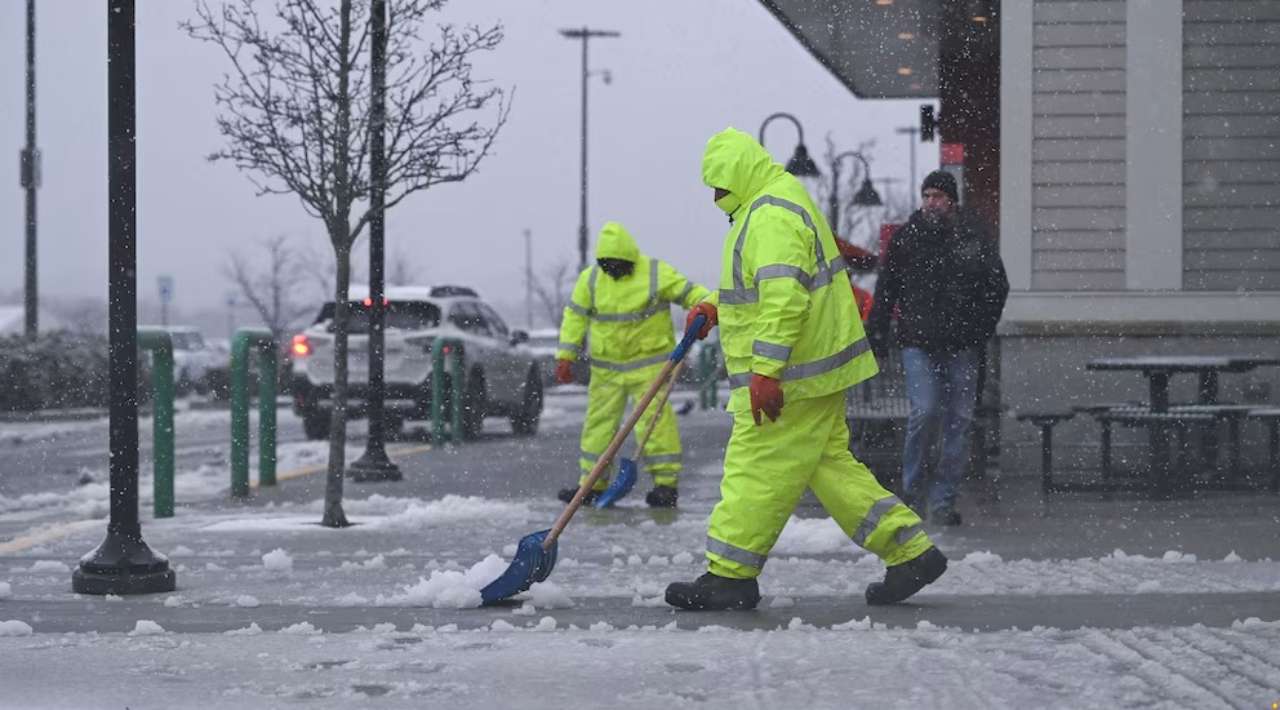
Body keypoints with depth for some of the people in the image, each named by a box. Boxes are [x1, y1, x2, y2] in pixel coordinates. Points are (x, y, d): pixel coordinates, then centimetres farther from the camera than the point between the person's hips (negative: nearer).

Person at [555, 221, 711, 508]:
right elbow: (575, 317, 7)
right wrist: (565, 357, 1)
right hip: (606, 365, 4)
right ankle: (592, 482, 17)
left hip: (649, 361, -4)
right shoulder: (590, 279, 2)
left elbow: (688, 291, -6)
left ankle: (666, 480, -3)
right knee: (599, 419, 7)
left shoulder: (656, 273, -7)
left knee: (654, 417, -10)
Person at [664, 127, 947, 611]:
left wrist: (765, 370, -30)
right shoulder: (777, 203, 18)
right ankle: (911, 551, 13)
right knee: (829, 464, 13)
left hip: (791, 373, -11)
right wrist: (715, 307, 20)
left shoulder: (771, 215, -18)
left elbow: (784, 295, -28)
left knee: (757, 470, -5)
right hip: (816, 367, 11)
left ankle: (729, 576, 1)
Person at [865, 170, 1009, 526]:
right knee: (925, 411, -14)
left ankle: (943, 498, 11)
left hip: (962, 345, 1)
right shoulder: (907, 236, 4)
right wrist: (876, 336, 3)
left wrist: (981, 330, -1)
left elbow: (997, 287, 8)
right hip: (918, 342, -1)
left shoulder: (974, 235, 3)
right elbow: (886, 290, 9)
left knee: (959, 420, 2)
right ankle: (912, 486, 6)